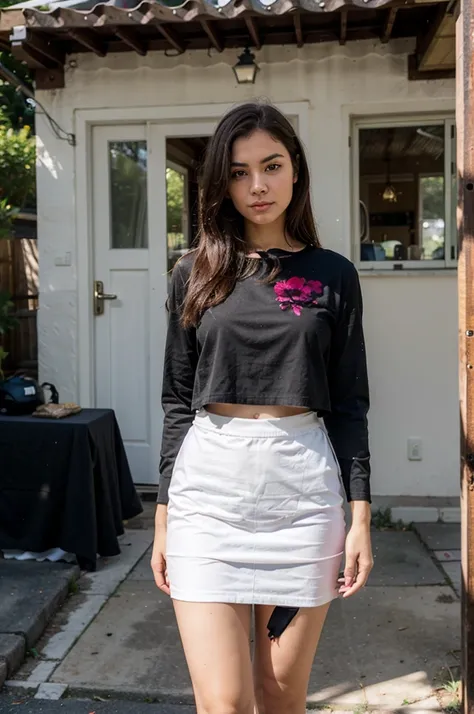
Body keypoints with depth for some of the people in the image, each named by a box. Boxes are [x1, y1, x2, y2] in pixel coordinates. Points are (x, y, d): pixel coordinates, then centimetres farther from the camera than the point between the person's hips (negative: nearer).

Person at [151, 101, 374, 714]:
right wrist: (163, 515, 6)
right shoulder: (195, 274, 7)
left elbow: (348, 405, 5)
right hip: (209, 485, 0)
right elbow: (177, 402, 8)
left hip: (302, 487, 0)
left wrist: (361, 516, 0)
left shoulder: (333, 276, 6)